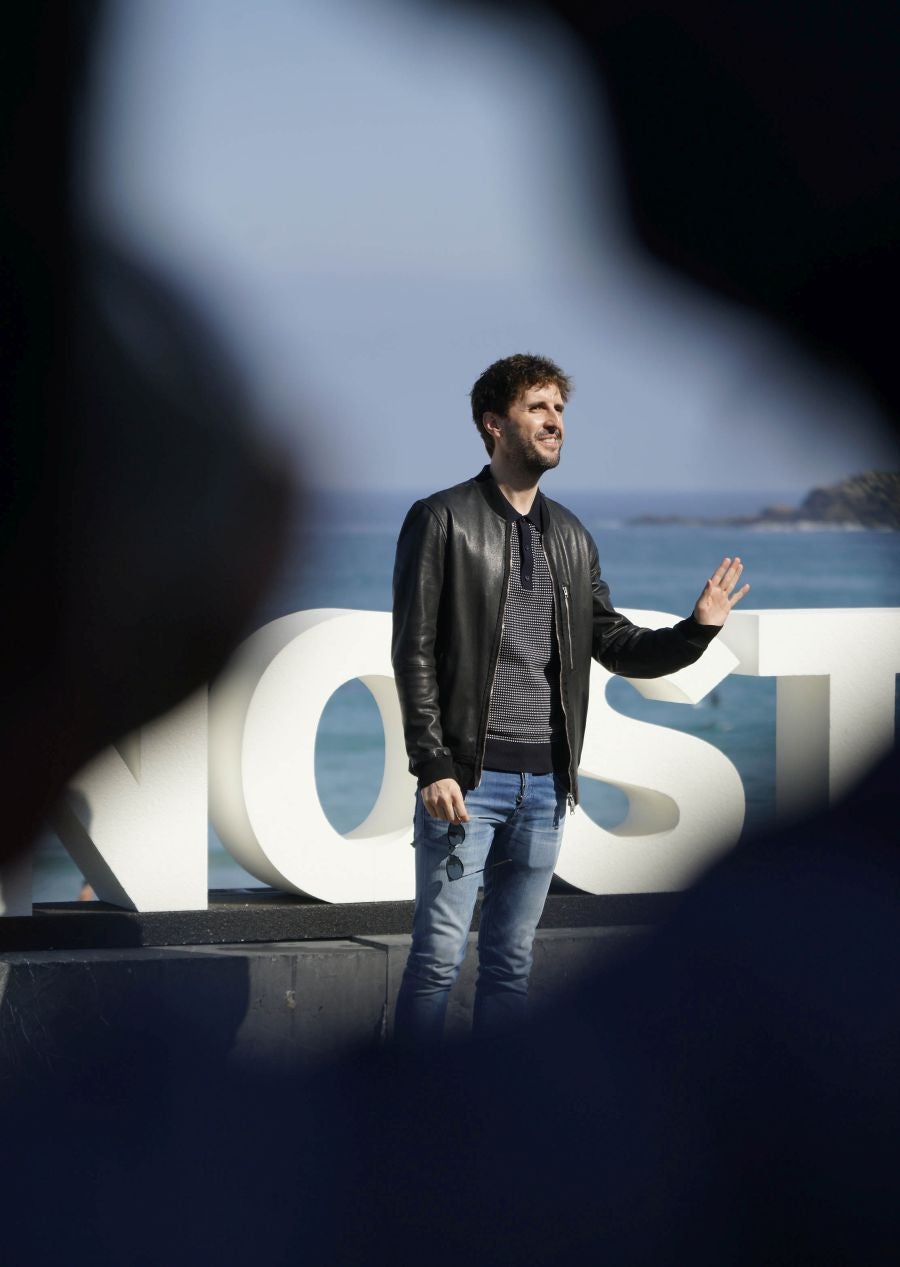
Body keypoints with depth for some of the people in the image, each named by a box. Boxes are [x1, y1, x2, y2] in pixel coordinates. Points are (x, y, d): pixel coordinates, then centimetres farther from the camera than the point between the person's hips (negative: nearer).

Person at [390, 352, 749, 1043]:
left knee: (513, 959, 10)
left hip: (546, 780, 5)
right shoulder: (443, 520, -3)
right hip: (468, 777, -5)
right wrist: (433, 767, -14)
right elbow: (414, 652, -7)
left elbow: (618, 644, 15)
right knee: (440, 953, -5)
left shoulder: (572, 537, 14)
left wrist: (697, 629, -3)